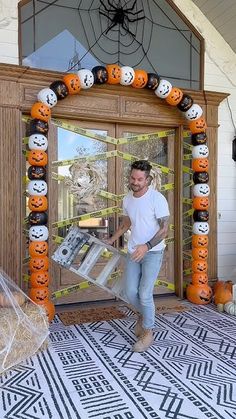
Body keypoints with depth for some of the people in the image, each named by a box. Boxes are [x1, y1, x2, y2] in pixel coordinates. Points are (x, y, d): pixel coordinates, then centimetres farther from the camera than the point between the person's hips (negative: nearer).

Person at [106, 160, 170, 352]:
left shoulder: (157, 198, -16)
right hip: (133, 251, 6)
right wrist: (111, 240, 23)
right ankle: (143, 315, 37)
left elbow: (164, 229, -17)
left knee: (144, 294, -9)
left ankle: (148, 332, 13)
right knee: (130, 292, 6)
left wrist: (147, 246, -29)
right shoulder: (127, 199, 4)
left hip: (152, 252, -6)